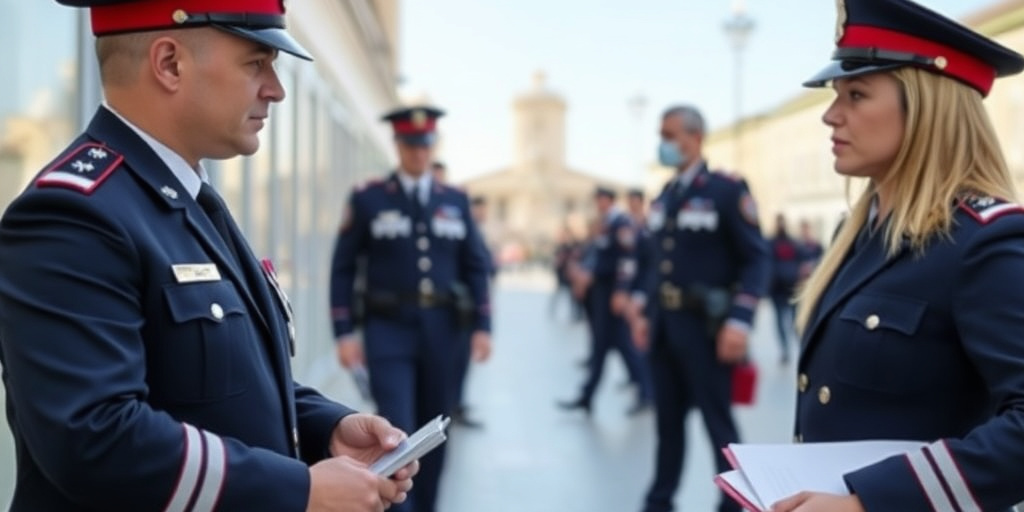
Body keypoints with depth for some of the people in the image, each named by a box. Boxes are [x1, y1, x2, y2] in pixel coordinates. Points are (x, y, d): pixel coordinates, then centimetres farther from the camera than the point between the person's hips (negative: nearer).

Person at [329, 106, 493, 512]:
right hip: (389, 330, -3)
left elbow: (475, 266, 9)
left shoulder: (456, 200, 9)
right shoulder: (368, 198, 0)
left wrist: (482, 325, -1)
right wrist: (344, 332, -8)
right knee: (396, 433, -12)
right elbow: (343, 267, -1)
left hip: (441, 330, 3)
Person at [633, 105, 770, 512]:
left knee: (718, 422, 1)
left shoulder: (726, 190, -7)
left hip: (703, 325, -6)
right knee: (668, 419, 14)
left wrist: (740, 320, -20)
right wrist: (647, 314, 14)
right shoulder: (663, 198, 14)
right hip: (664, 324, 6)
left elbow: (756, 258, -11)